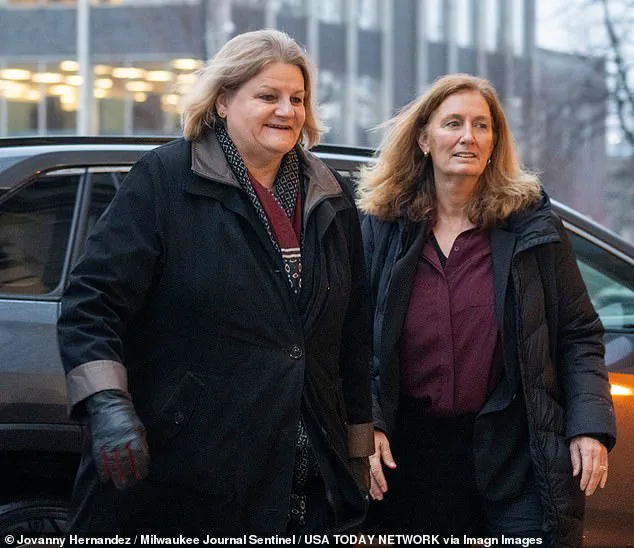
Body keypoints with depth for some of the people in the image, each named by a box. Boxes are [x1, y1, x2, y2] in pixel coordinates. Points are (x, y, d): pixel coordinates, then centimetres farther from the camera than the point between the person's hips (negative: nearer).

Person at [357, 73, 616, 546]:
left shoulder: (533, 226, 3)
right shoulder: (382, 231, 5)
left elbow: (579, 335, 4)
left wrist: (590, 426, -7)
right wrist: (366, 426, -7)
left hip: (520, 453, -1)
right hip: (414, 450, 1)